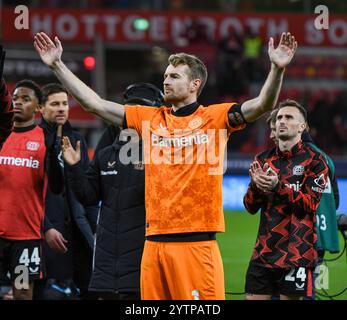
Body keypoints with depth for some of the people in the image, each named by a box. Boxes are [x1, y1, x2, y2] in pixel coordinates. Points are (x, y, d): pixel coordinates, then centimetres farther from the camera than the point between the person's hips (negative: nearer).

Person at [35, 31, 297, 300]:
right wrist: (57, 65, 11)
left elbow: (262, 105, -11)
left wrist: (277, 69, -28)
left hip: (197, 244, -4)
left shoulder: (214, 117, 1)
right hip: (155, 244, 4)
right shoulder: (150, 118, 12)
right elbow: (94, 103, 14)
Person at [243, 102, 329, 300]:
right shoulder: (263, 160, 12)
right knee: (253, 297, 1)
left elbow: (310, 204, -11)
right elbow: (250, 207, 11)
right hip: (264, 252, 5)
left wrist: (278, 187, -24)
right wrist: (256, 185, -11)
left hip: (296, 253, -4)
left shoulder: (315, 160, -2)